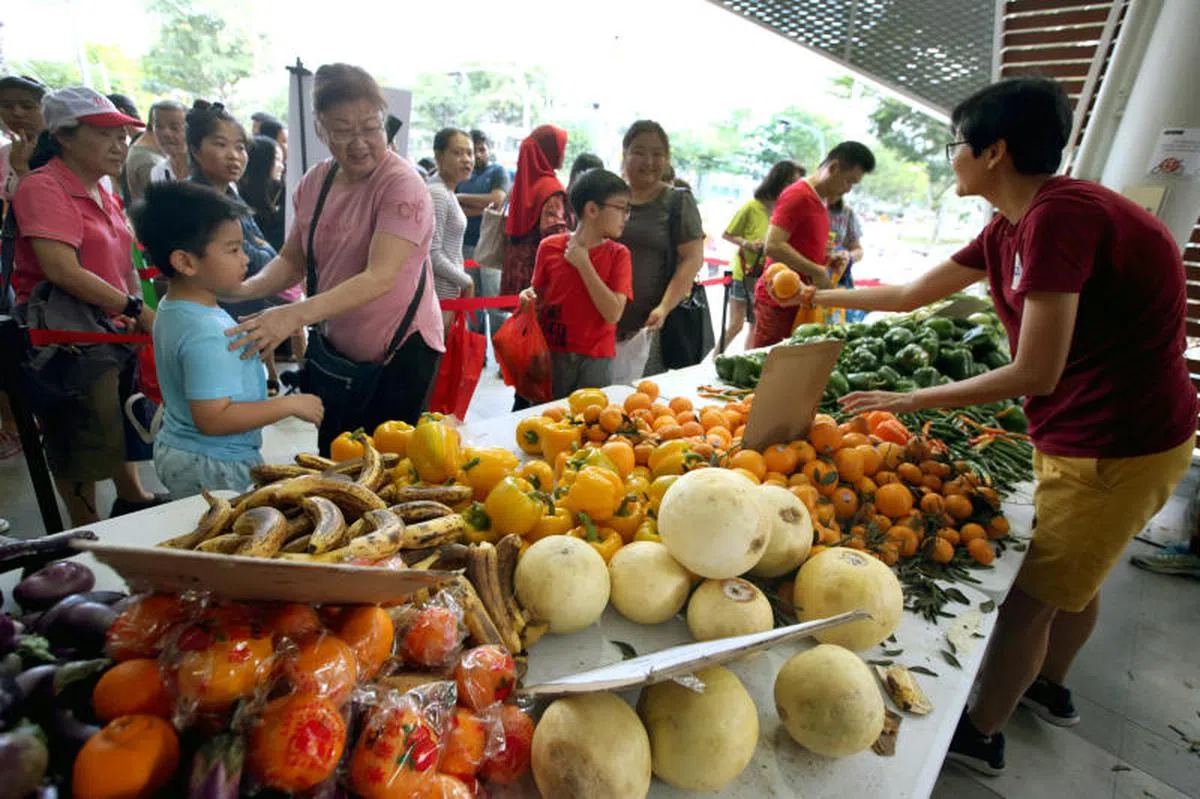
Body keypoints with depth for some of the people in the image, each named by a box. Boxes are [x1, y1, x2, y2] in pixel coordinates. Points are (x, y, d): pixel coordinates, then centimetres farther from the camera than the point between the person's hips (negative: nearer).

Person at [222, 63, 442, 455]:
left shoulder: (403, 185, -18)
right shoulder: (315, 182, 2)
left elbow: (380, 278, -29)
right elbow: (292, 261, 8)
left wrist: (295, 315, -40)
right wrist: (244, 289, -12)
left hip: (400, 353, -6)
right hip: (334, 350, 6)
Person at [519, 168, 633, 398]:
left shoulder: (618, 255, -3)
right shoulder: (549, 247, -1)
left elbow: (613, 314, -15)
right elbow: (540, 298, 11)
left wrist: (583, 264, -15)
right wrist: (529, 297, -11)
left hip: (594, 360, -1)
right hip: (551, 354, 1)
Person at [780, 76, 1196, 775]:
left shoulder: (1057, 214, -25)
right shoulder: (1010, 228, 4)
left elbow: (1036, 374, -27)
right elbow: (912, 294, 15)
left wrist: (913, 400, -17)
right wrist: (823, 297, 23)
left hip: (1118, 446, -9)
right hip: (1090, 434, 9)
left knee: (1030, 598, 4)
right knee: (1076, 573, 26)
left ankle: (981, 734, 26)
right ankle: (1050, 688, 50)